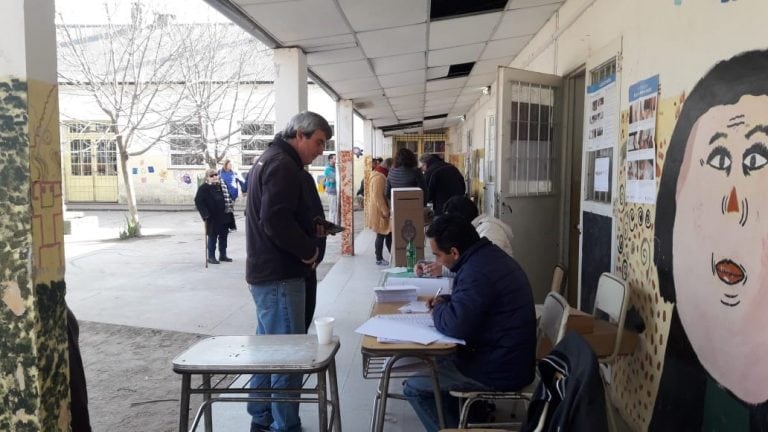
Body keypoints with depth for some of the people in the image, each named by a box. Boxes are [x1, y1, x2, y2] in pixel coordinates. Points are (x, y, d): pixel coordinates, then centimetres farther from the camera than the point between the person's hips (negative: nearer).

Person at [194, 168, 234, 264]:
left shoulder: (222, 185, 10)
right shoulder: (203, 188, -9)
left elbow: (227, 198, 19)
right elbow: (198, 201, -14)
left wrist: (230, 208, 10)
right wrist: (205, 214, -20)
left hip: (224, 216, 6)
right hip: (212, 217, -6)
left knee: (223, 236, 12)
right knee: (212, 237, 2)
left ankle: (223, 255, 24)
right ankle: (211, 257, 12)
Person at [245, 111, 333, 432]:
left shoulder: (268, 160, 18)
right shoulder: (283, 165, -16)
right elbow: (276, 221, -27)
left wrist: (311, 229, 11)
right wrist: (309, 250, -14)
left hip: (265, 271, 11)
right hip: (280, 275, -11)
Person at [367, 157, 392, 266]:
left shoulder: (381, 175, 13)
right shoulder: (379, 177, -20)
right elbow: (378, 196, -25)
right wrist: (385, 211, -23)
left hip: (383, 210, 10)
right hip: (380, 212, -10)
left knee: (388, 233, 13)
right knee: (381, 235, -2)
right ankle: (379, 259, 6)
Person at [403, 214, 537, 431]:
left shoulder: (477, 271, -26)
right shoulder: (490, 255, 5)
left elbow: (455, 325, -32)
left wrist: (439, 309, -11)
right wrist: (446, 301, 7)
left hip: (499, 371, -10)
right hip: (510, 358, 10)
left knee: (414, 388, -3)